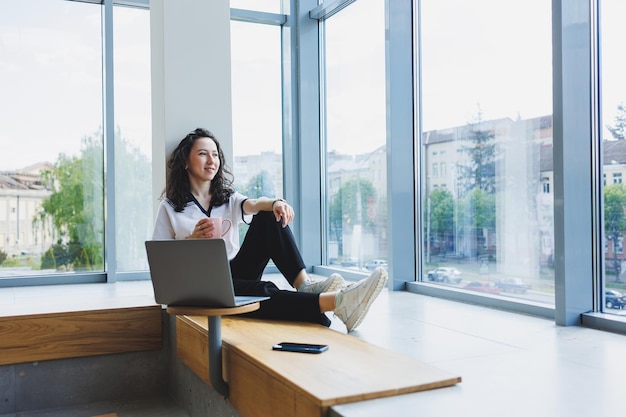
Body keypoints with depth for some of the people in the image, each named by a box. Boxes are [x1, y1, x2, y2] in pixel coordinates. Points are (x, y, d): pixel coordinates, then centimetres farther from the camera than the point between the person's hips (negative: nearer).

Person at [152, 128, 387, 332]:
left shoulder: (228, 198, 15)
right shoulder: (170, 208, 5)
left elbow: (254, 204, -9)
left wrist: (276, 203, -33)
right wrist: (193, 239, -17)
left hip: (237, 271, 5)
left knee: (269, 216, -17)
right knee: (262, 292, -37)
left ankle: (304, 285, -33)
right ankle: (336, 302, -57)